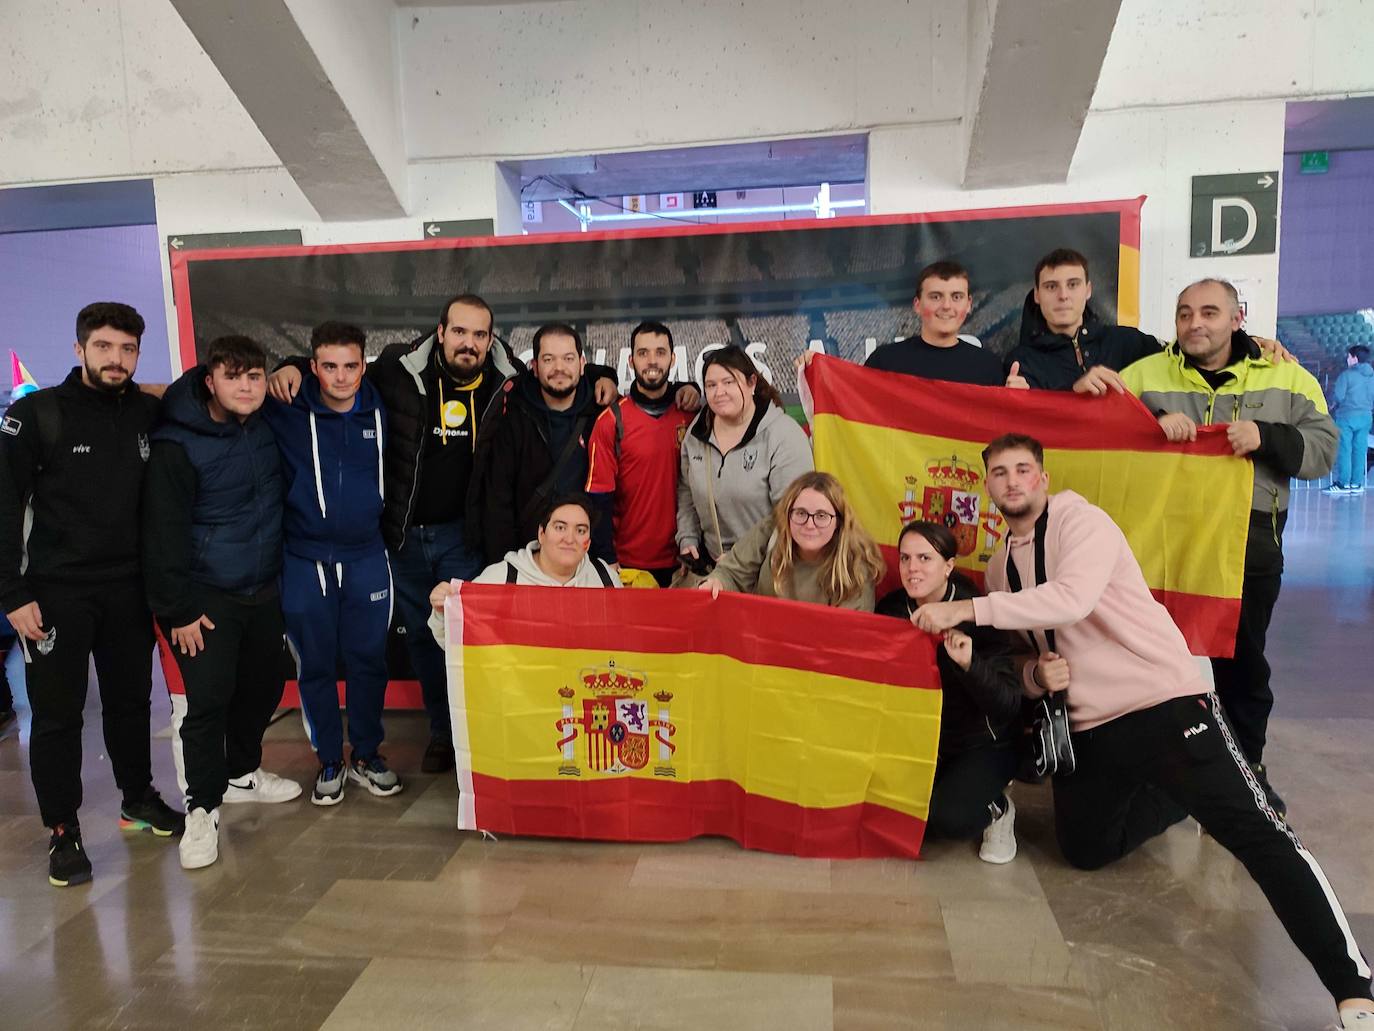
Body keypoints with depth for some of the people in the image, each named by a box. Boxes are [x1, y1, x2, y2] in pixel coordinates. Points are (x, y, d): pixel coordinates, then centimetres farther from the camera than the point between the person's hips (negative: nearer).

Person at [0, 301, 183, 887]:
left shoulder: (149, 414, 1)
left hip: (129, 588, 3)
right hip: (56, 592, -3)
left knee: (131, 701, 16)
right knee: (57, 714, 5)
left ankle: (138, 800, 33)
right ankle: (63, 832, 20)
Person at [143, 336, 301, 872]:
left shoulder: (266, 428, 0)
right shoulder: (176, 445, -15)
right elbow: (163, 533, -15)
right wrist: (178, 610, -14)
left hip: (263, 587, 6)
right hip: (207, 595, -6)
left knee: (264, 685, 15)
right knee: (209, 698, -7)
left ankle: (241, 772, 38)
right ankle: (202, 806, 11)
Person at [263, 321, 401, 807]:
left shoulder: (379, 411, 1)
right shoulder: (286, 413, -8)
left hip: (367, 558, 2)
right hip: (305, 561, -2)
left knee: (369, 661, 8)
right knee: (315, 666, 8)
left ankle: (366, 755, 26)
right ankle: (329, 761, 25)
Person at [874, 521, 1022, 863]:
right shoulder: (891, 608, -8)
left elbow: (1010, 705, -25)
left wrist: (969, 663, -41)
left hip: (981, 745, -4)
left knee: (948, 817, -26)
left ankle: (998, 808, 7)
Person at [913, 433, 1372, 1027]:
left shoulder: (1081, 521, -11)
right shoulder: (999, 567, 11)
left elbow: (1073, 598, -32)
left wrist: (967, 609, -33)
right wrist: (1033, 675, -6)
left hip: (1163, 702, -7)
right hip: (1086, 728, 8)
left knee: (1257, 833, -18)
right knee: (1086, 849, 9)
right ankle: (1179, 797, 31)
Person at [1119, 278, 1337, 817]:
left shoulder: (1286, 377, 5)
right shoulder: (1145, 373, 3)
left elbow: (1322, 447, 1)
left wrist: (1266, 438, -18)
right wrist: (1150, 424, -22)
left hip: (1250, 548, 1)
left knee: (1242, 665, 14)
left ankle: (1246, 769, 32)